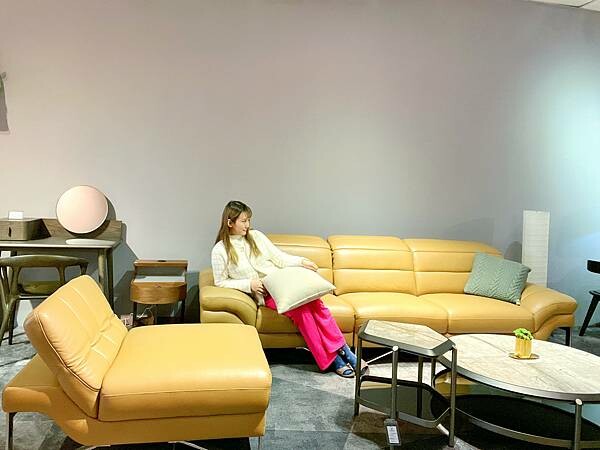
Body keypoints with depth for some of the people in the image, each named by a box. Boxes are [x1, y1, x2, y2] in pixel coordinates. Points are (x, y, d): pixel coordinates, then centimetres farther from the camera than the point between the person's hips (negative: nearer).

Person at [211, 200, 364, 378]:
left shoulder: (255, 236, 11)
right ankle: (333, 361, -22)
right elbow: (221, 282, 3)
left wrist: (301, 261, -5)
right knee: (302, 310, -30)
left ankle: (342, 349, -23)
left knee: (314, 302, -27)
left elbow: (279, 257, 13)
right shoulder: (220, 251, -1)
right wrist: (248, 284, -10)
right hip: (265, 294, -4)